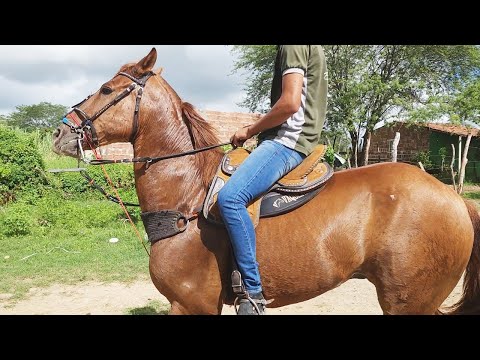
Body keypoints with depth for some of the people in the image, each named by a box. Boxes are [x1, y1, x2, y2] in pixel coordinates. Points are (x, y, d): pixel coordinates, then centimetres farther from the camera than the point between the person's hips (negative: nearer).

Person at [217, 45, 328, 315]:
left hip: (288, 141, -12)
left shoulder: (293, 45, -7)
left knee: (230, 197, -30)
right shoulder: (310, 50, 24)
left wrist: (250, 130, -7)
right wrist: (257, 129, 17)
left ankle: (253, 293, -24)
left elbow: (290, 102, -20)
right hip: (290, 139, 12)